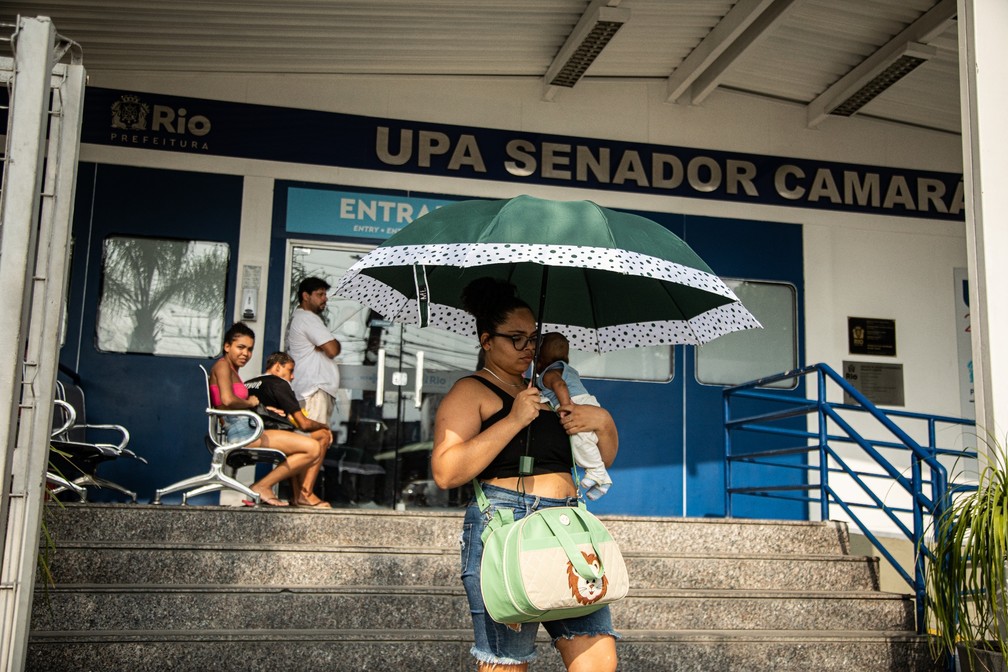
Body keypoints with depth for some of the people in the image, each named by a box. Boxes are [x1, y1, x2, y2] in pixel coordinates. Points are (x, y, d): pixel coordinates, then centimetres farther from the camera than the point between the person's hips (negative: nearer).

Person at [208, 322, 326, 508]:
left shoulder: (233, 370, 26)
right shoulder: (222, 365, -3)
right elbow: (227, 400, -20)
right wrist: (250, 403, -3)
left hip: (247, 432, 10)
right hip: (240, 432, -10)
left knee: (314, 451, 7)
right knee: (311, 448, -17)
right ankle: (260, 487, -8)